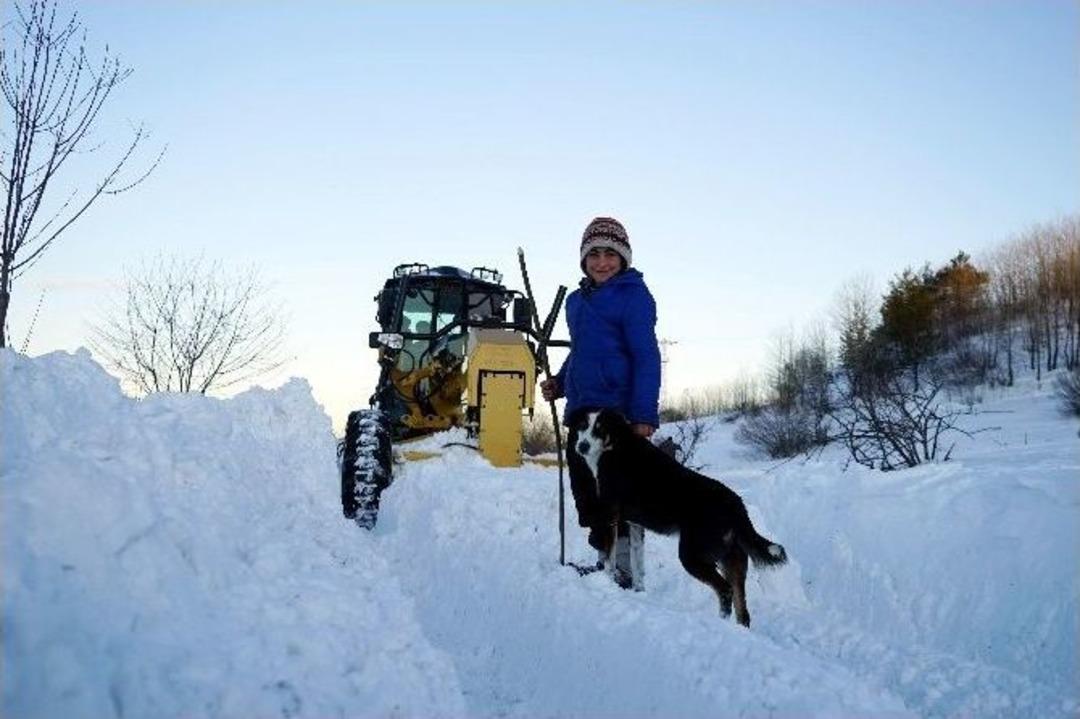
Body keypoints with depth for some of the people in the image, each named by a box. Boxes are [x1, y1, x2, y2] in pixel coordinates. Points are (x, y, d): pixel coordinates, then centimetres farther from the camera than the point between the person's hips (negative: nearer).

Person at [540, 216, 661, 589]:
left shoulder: (634, 295, -6)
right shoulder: (577, 300, 18)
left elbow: (646, 357, -12)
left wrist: (644, 415, -19)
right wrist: (560, 383, 11)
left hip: (617, 412, -8)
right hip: (582, 411, 8)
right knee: (585, 489, 13)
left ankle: (629, 578, 4)